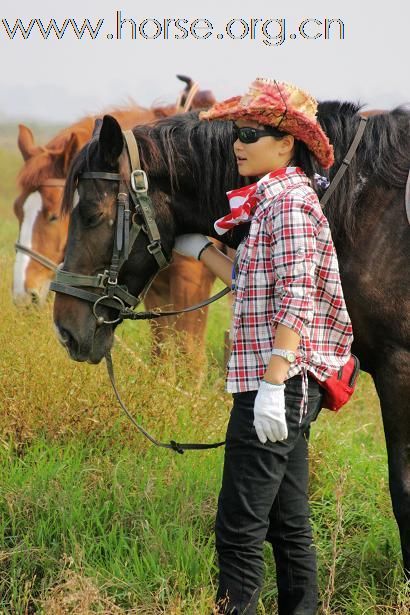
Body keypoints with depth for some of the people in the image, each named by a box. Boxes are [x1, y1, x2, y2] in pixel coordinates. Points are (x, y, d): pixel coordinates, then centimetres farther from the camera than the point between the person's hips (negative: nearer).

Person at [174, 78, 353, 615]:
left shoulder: (289, 198, -13)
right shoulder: (271, 199, 17)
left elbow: (295, 300, -20)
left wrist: (273, 385, -25)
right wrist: (201, 250, 30)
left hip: (279, 379, -11)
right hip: (291, 387, 11)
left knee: (239, 527, -10)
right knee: (288, 523, 14)